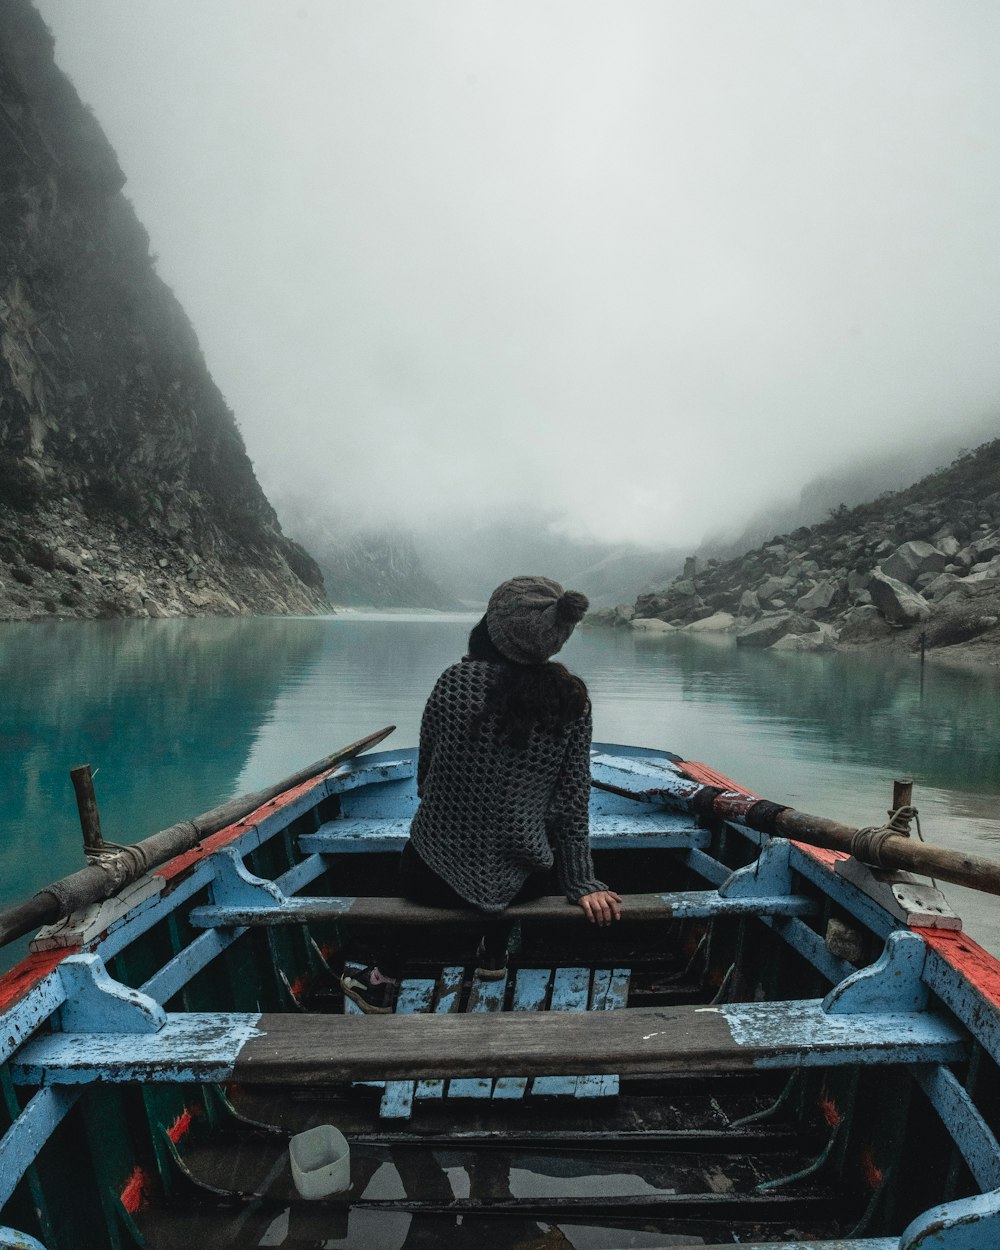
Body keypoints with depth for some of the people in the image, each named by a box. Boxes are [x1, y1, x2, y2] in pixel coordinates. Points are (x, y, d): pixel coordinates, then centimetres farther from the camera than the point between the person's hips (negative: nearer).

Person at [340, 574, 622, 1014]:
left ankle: (383, 980, 43)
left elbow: (424, 773, -3)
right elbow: (573, 800, -7)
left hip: (437, 876, -1)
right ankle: (493, 955, 45)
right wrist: (582, 883, 3)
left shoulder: (455, 682, -17)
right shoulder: (572, 697, -12)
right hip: (523, 880, 2)